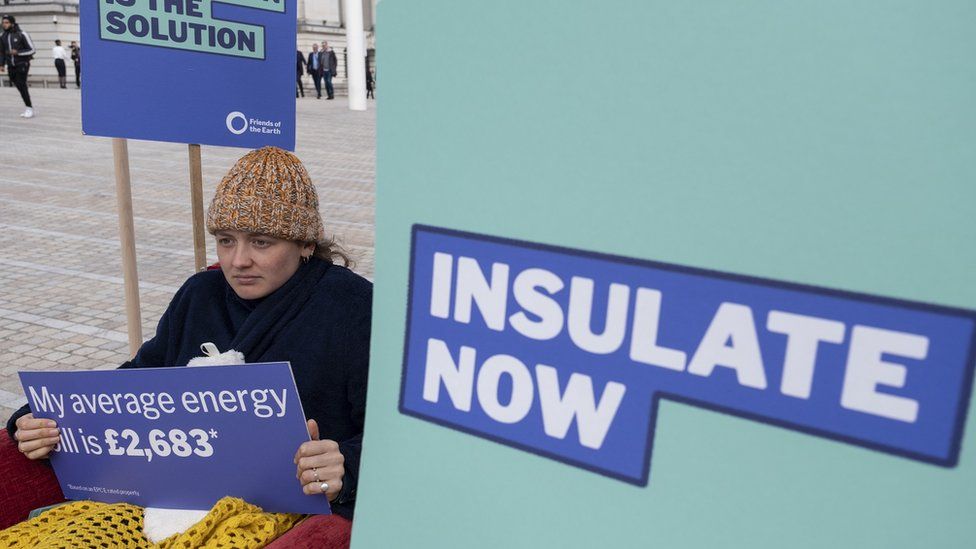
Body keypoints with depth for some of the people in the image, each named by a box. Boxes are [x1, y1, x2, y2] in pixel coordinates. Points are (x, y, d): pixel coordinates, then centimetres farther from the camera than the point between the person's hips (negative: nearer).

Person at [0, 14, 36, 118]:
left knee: (22, 86, -13)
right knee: (18, 86, 4)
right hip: (11, 66, 5)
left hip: (22, 65, -5)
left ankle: (30, 109, -6)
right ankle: (29, 107, 12)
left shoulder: (22, 35, -8)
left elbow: (31, 50, -8)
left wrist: (17, 52, -18)